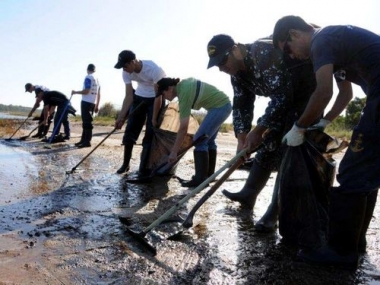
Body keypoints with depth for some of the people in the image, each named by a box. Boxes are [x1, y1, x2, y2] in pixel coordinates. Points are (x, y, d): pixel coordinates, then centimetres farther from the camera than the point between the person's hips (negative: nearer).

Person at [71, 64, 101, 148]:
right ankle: (84, 140, 18)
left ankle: (87, 141, -10)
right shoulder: (97, 79, 17)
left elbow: (86, 91, -16)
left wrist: (75, 92, -3)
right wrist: (97, 105, 20)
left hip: (86, 102, -9)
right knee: (87, 121, 13)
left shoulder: (88, 77, -8)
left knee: (87, 122, -9)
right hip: (93, 103, 9)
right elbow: (98, 94, 17)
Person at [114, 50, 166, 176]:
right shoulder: (127, 73, -15)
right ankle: (125, 164, 16)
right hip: (139, 98, 5)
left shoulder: (154, 69, -32)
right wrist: (121, 117, -19)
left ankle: (144, 168, -4)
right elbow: (129, 96, -11)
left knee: (150, 133, -11)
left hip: (155, 99, -5)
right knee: (130, 129, 2)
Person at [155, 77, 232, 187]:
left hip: (219, 106, -10)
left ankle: (200, 179, -9)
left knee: (199, 140, -13)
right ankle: (209, 176, 21)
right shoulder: (182, 84, 1)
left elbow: (183, 128, -27)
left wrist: (174, 152, -24)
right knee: (208, 140, 14)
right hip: (223, 104, 10)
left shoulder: (184, 94, -23)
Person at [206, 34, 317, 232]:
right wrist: (242, 137, -11)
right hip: (283, 99, 8)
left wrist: (258, 130, -31)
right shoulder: (237, 72, -2)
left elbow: (281, 96, -33)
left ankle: (275, 213, -8)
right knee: (268, 144, 8)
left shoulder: (264, 53, -30)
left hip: (307, 92, -8)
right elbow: (241, 106, 0)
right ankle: (248, 194, 21)